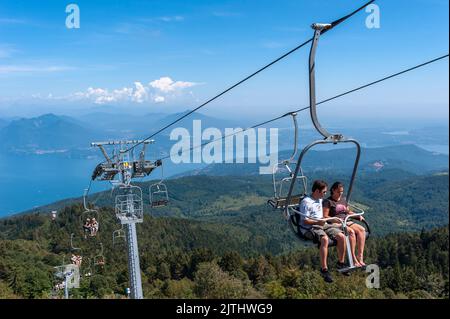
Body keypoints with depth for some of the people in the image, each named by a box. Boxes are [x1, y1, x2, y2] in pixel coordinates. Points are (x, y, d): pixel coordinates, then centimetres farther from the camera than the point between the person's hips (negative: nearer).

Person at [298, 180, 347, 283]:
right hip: (309, 228, -8)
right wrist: (317, 222, -27)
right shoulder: (306, 202, -11)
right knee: (325, 239, -36)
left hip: (323, 225, 8)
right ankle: (324, 269, -28)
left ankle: (341, 263, 6)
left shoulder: (320, 199, 17)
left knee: (341, 236, -13)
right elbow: (304, 221, -15)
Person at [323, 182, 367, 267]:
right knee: (351, 232, -33)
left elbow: (349, 212, 30)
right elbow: (325, 216, -9)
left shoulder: (343, 200, 20)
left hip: (346, 222, 7)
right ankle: (353, 259, -28)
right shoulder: (328, 201, -2)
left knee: (362, 229, -19)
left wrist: (358, 216, 13)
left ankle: (360, 257, -25)